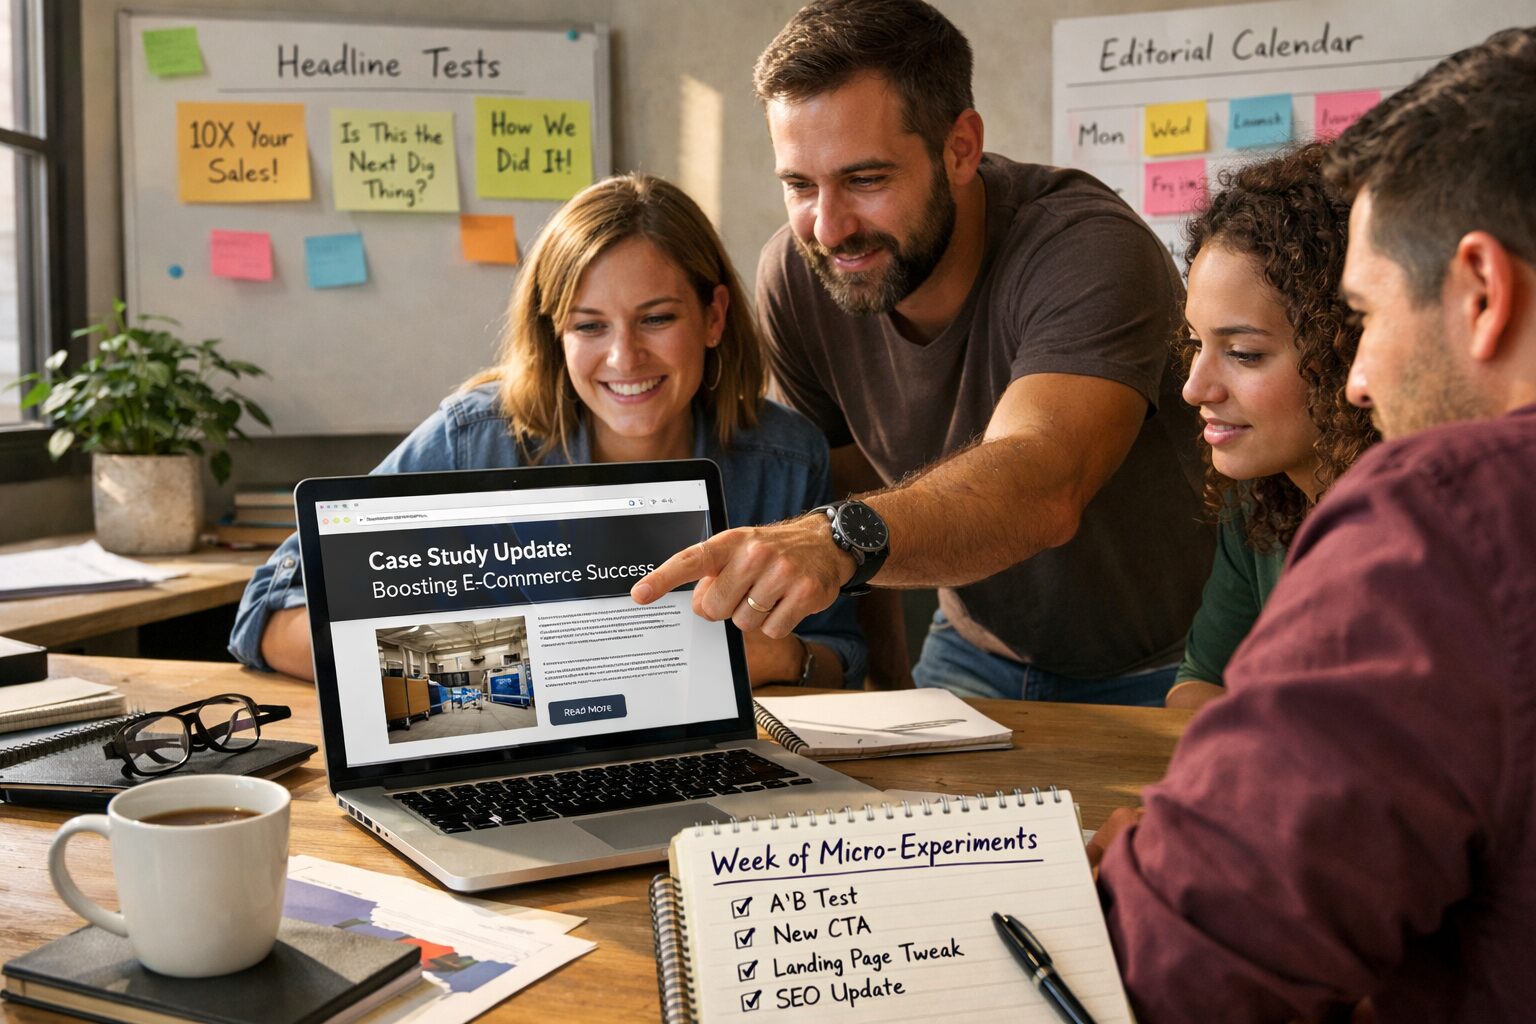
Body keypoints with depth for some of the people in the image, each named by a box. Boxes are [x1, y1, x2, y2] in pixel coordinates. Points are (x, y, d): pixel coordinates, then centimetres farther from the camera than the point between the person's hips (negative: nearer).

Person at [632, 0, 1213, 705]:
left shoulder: (1090, 253, -26)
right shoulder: (794, 277, -9)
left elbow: (1040, 484, -44)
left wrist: (843, 542, -59)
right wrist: (886, 683, -1)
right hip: (974, 656, 3)